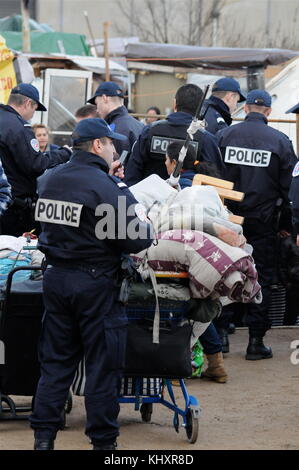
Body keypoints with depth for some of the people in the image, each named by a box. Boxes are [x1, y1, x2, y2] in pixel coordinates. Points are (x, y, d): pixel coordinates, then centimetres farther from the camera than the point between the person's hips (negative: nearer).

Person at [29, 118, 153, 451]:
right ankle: (103, 441, 9)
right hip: (96, 284, -6)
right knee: (103, 365, 4)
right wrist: (142, 220, 2)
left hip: (55, 277, 6)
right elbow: (137, 241, -20)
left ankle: (43, 436, 13)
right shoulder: (106, 186, -17)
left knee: (55, 361, 13)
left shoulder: (48, 180, 4)